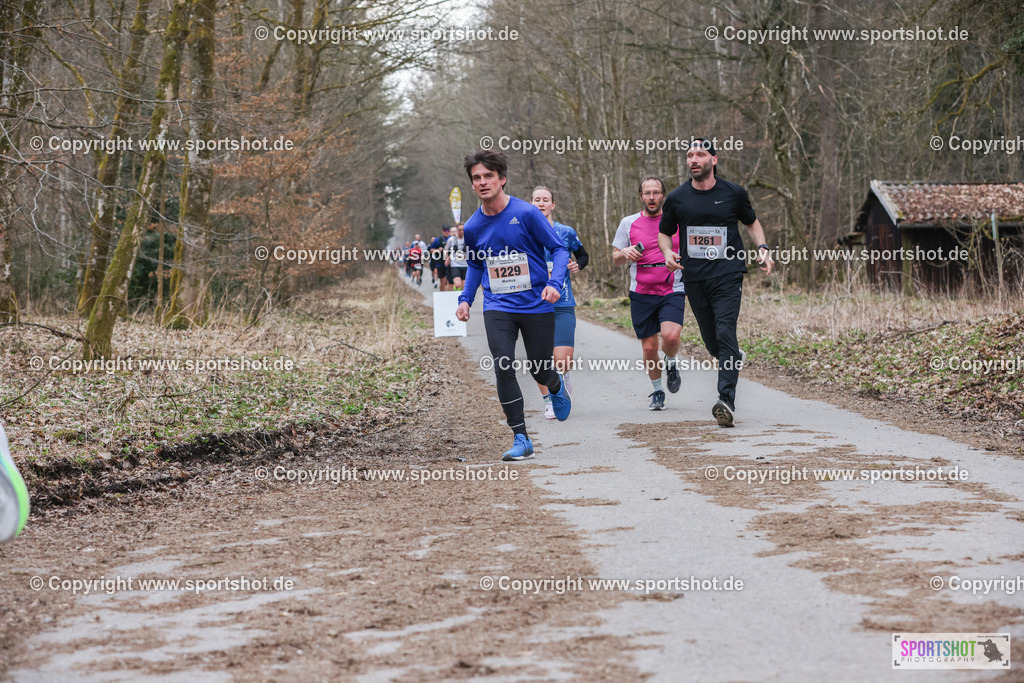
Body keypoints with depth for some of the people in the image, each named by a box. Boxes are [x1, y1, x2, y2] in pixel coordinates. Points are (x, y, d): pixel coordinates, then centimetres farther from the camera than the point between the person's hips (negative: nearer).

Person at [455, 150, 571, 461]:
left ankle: (557, 389, 44)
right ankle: (520, 439, -6)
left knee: (540, 370, 4)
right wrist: (466, 299, 7)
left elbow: (559, 249, -4)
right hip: (497, 307, 2)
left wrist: (555, 283, -20)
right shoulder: (472, 227, 2)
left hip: (537, 305, -2)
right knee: (503, 368, -14)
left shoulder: (527, 213, -10)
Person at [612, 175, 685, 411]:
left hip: (672, 292, -1)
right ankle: (658, 391, 25)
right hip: (641, 294, 1)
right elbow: (615, 259, 13)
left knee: (671, 336, -23)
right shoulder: (629, 223, 5)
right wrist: (625, 253, -10)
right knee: (649, 347, 2)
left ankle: (671, 363, 11)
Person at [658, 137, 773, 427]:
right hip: (694, 280, 3)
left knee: (725, 334, -18)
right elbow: (665, 233, 18)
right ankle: (735, 359, 41)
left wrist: (762, 248, 1)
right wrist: (667, 252, -4)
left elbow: (752, 222, 19)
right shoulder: (677, 198, 6)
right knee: (712, 344, 6)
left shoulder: (733, 193, 3)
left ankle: (727, 401, -23)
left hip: (728, 276, -3)